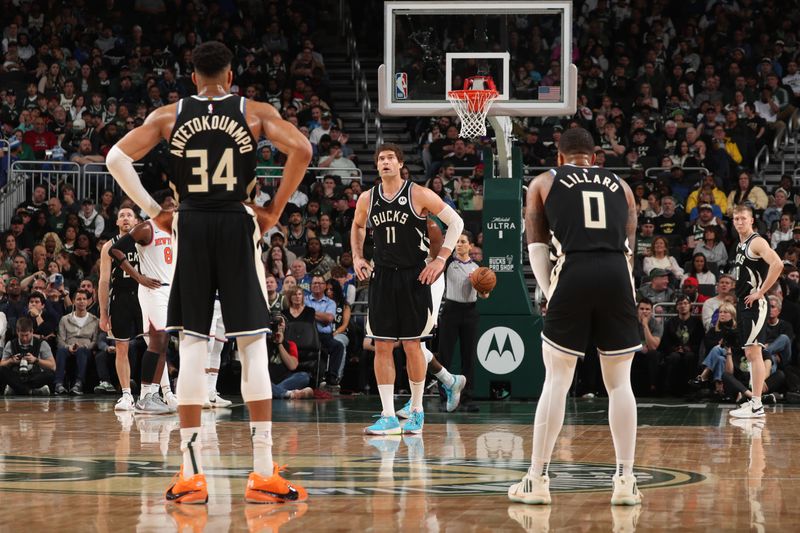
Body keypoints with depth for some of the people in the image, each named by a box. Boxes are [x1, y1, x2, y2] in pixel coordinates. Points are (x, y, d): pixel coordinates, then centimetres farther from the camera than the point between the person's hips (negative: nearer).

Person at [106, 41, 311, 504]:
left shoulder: (169, 116, 7)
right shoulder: (255, 113, 4)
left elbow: (117, 158, -1)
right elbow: (302, 150, -11)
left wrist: (154, 212, 4)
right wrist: (275, 209, -2)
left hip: (191, 227, 1)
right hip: (238, 225, -1)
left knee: (192, 347, 4)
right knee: (253, 345, 1)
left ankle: (191, 475, 1)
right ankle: (264, 474, -3)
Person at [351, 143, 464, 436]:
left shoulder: (419, 195, -8)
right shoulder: (367, 199, 4)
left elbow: (455, 222, -4)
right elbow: (357, 227, 25)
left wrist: (440, 260, -9)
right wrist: (357, 257, 11)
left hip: (414, 277, -4)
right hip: (381, 277, 4)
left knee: (412, 345, -1)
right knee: (382, 346, -1)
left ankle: (416, 410, 15)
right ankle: (388, 417, 2)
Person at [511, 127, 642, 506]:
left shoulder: (543, 183, 19)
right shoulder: (620, 186, 24)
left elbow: (537, 247, 13)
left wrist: (552, 294, 15)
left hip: (572, 273, -2)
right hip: (617, 275, 2)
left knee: (556, 380, 6)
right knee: (619, 382, 10)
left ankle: (537, 480, 7)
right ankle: (625, 481, 7)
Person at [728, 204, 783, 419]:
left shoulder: (757, 242, -11)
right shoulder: (740, 245, 17)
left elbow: (777, 264, -27)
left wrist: (760, 292, -23)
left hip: (755, 305, -10)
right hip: (743, 303, 10)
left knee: (754, 352, -12)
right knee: (749, 353, 12)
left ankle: (756, 406, -14)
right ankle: (754, 400, 18)